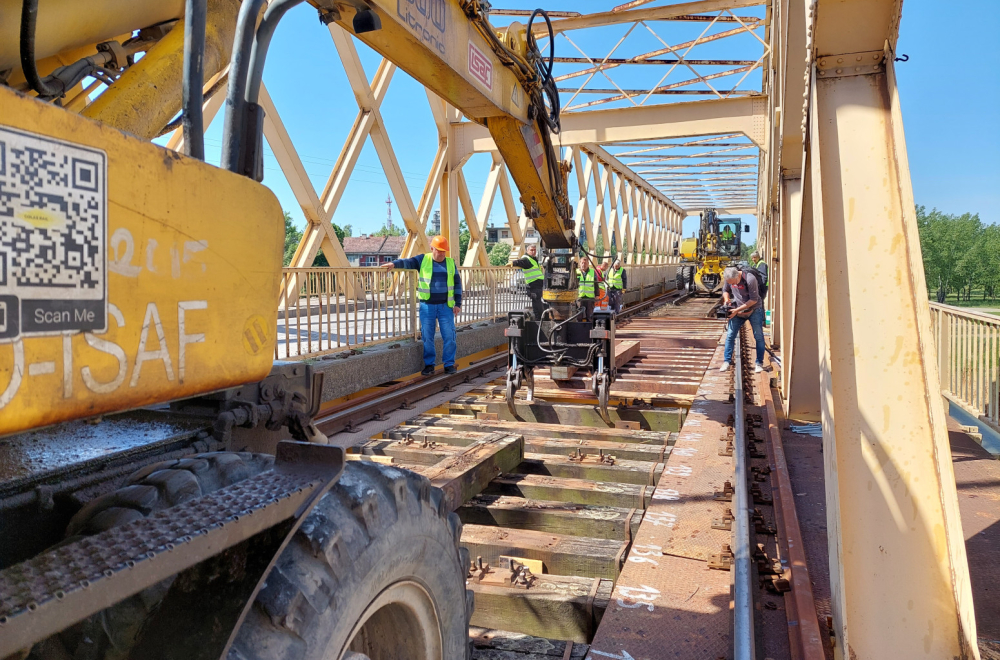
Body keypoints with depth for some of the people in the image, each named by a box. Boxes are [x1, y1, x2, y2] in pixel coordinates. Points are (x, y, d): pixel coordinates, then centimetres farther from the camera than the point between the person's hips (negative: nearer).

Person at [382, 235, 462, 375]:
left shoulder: (450, 262, 7)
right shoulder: (423, 260, 2)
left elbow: (457, 284, 9)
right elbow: (408, 262, -12)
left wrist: (458, 303, 3)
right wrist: (394, 264, -33)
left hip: (446, 306, 1)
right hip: (427, 306, -1)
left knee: (449, 336, -1)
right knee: (427, 337, 1)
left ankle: (449, 365, 9)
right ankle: (429, 365, 12)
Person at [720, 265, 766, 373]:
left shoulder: (750, 279, -27)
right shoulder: (729, 279, -10)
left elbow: (754, 299, -24)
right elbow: (725, 290, 12)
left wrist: (737, 310, -25)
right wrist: (726, 299, -10)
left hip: (754, 310, -4)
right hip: (737, 311, 4)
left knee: (758, 336, 0)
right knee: (730, 335, -1)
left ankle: (759, 363, 11)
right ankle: (727, 362, 5)